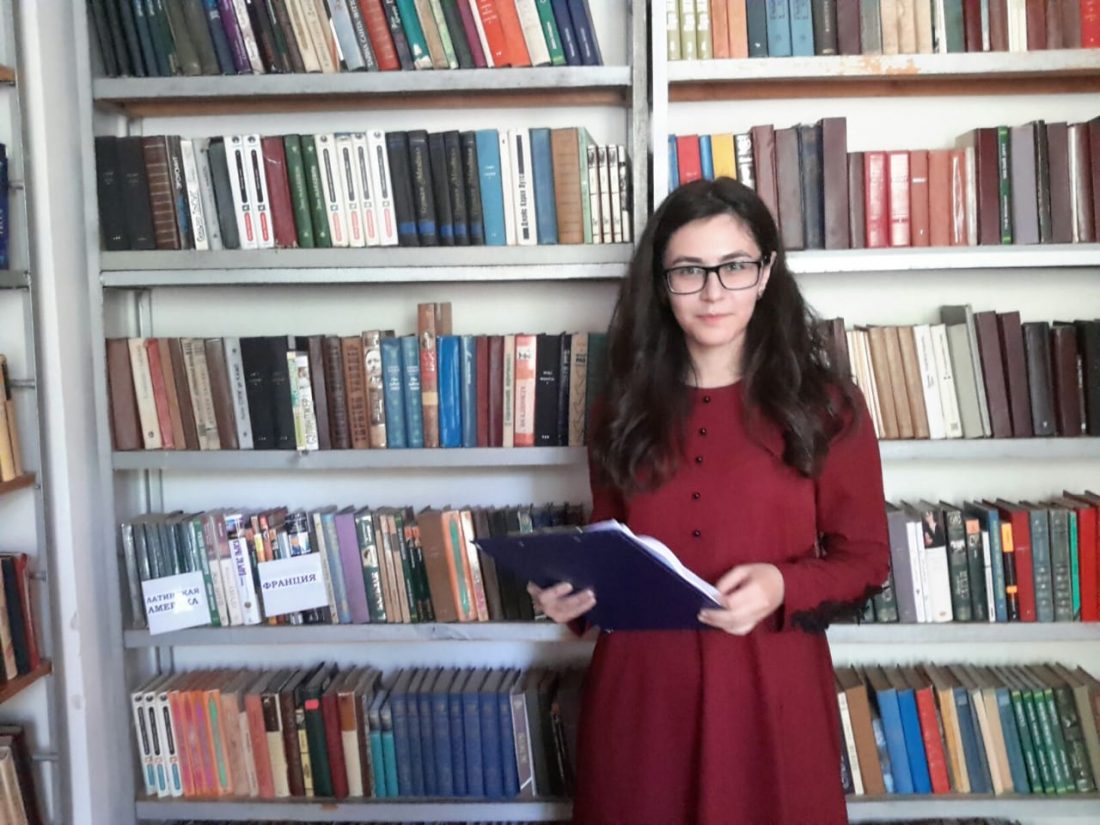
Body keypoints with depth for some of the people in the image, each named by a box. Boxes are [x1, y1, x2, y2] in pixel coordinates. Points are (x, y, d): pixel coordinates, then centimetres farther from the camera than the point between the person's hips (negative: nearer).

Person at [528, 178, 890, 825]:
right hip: (639, 690, 2)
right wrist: (571, 589, -8)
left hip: (771, 692, -2)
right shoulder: (626, 407, 5)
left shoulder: (826, 405, -2)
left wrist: (783, 587, -18)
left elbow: (865, 557, 1)